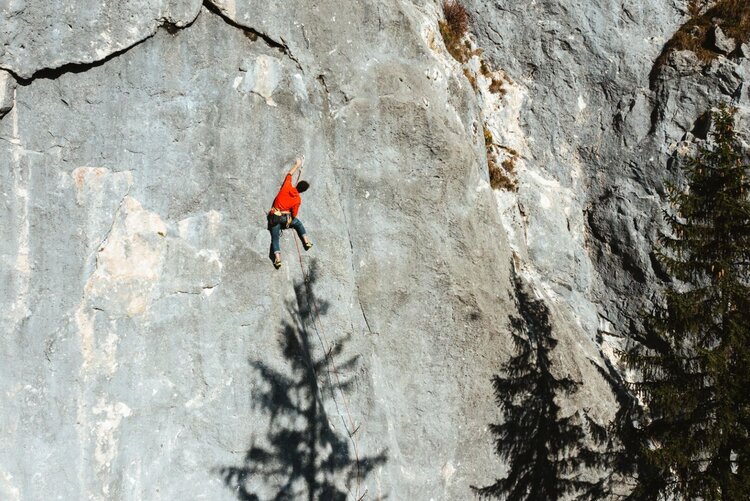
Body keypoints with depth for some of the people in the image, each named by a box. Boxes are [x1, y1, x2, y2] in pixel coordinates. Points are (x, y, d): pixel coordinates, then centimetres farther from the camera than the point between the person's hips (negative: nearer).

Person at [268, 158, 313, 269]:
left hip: (274, 217, 1)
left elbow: (289, 174, 12)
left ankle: (277, 258, -19)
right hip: (286, 217, -1)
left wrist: (297, 165, 26)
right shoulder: (298, 199, -7)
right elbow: (294, 215, -3)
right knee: (298, 223, 30)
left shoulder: (287, 186, -7)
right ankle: (306, 242, 20)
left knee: (275, 238, -1)